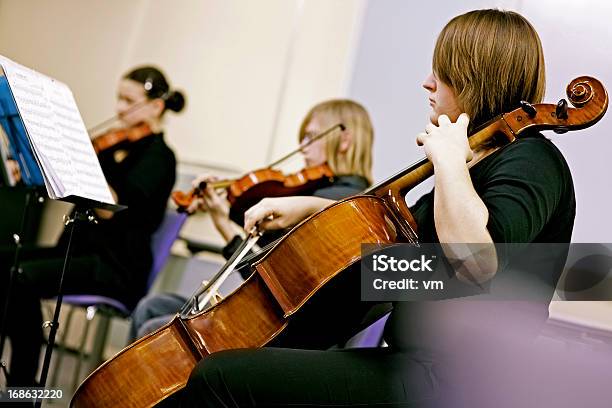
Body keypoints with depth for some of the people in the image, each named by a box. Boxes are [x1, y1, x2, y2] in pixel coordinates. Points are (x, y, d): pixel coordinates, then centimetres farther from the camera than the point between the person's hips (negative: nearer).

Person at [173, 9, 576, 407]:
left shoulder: (531, 161, -13)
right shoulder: (479, 163, 16)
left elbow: (480, 257, -34)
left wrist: (448, 159, -21)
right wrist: (311, 206, 16)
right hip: (423, 364, 10)